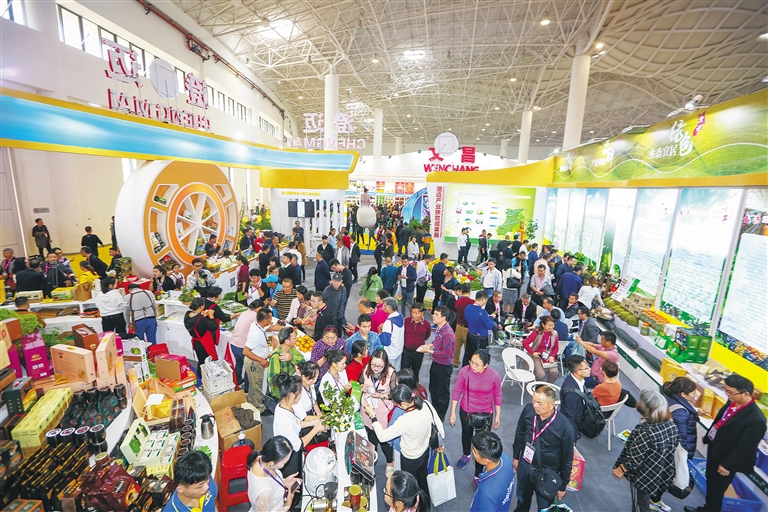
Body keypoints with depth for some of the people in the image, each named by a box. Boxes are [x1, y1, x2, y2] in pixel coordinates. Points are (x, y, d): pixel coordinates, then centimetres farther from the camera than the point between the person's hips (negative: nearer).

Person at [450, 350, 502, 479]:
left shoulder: (494, 375, -23)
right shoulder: (464, 371, -25)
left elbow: (497, 395, -6)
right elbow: (457, 391, -12)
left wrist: (498, 415, 2)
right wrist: (453, 412, -6)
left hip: (485, 414, -1)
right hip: (465, 412, 2)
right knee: (466, 434, 27)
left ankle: (478, 476, 27)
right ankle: (466, 455, 58)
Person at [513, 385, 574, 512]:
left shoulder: (564, 427, -30)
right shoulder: (528, 409, -22)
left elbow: (567, 458, -13)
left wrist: (563, 485, -2)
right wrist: (516, 456, 9)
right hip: (525, 466, 3)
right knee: (522, 498, 29)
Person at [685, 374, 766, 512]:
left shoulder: (755, 419, -31)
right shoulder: (732, 402, -9)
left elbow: (744, 447, -23)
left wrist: (728, 465, -16)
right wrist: (708, 436, 19)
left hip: (725, 460, -7)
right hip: (713, 450, 7)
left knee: (716, 489, 14)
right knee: (710, 483, 25)